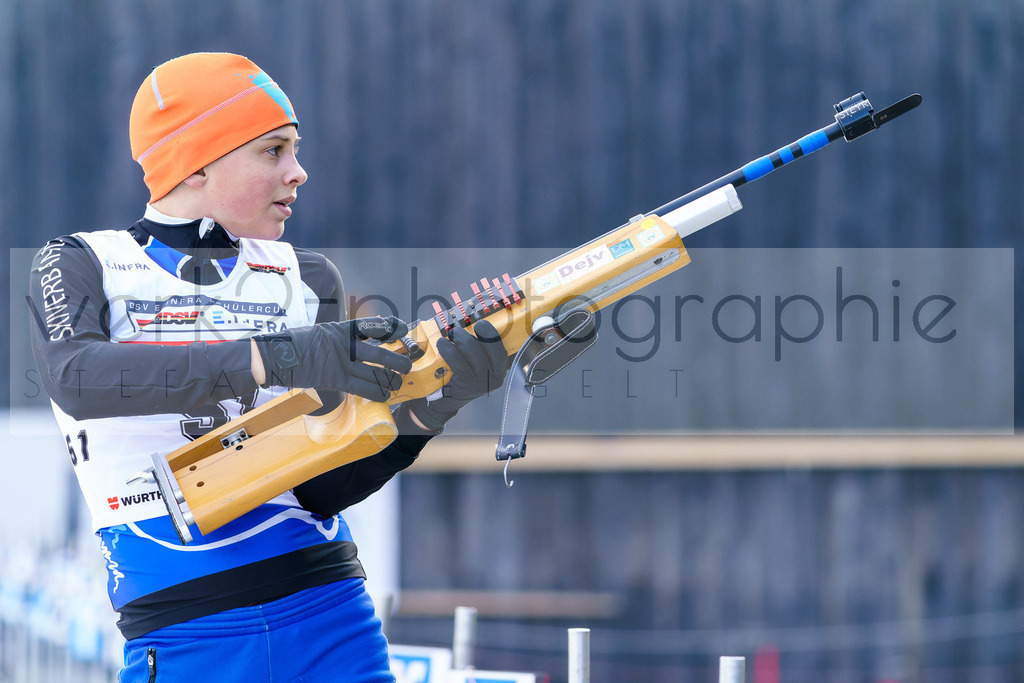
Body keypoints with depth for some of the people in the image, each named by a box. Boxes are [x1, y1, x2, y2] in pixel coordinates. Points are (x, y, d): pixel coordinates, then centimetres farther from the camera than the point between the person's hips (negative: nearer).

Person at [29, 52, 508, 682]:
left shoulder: (306, 280, 12)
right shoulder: (84, 267, 3)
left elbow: (320, 487, 2)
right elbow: (76, 378, -21)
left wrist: (427, 406, -16)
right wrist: (277, 357, -30)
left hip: (328, 611, 3)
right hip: (181, 631, -3)